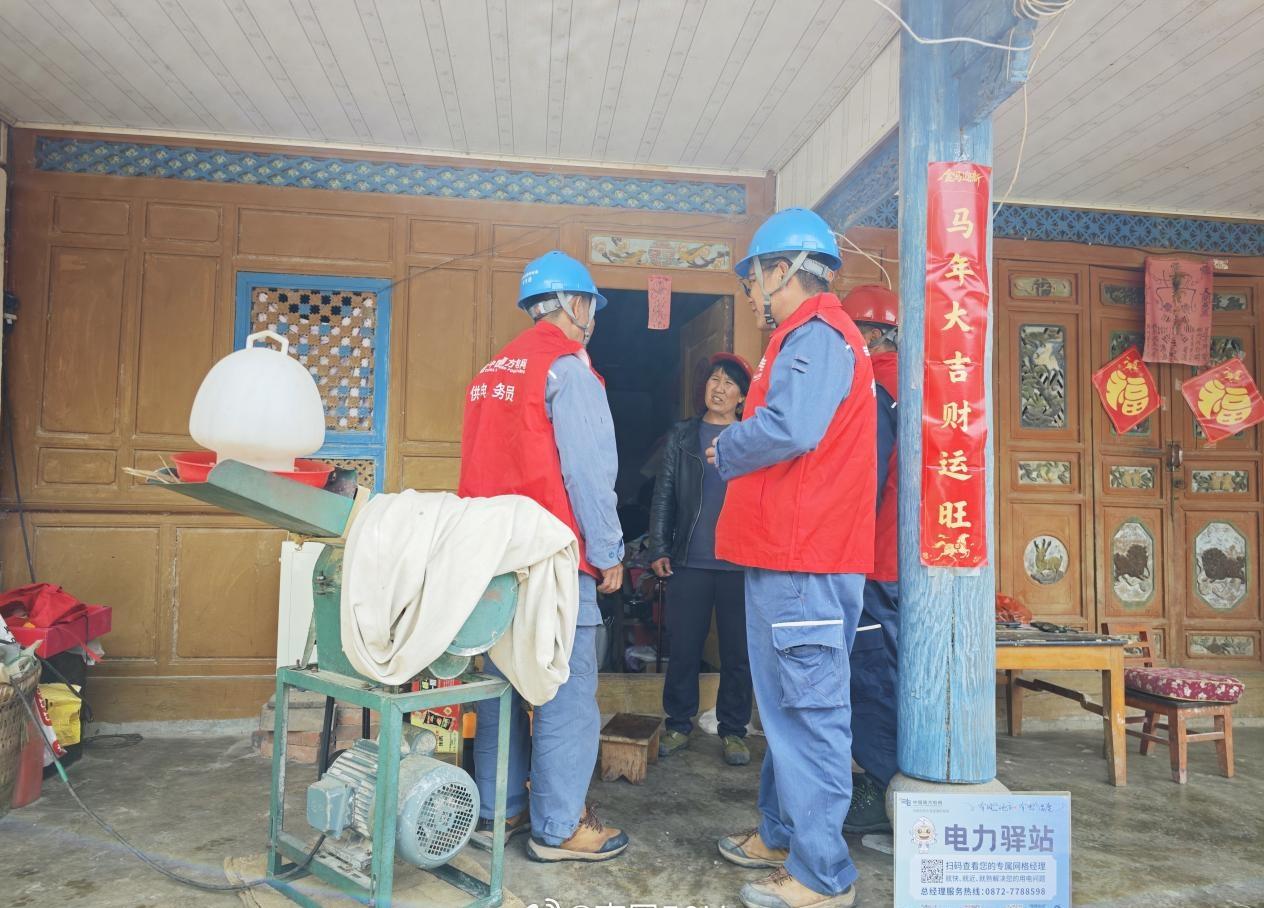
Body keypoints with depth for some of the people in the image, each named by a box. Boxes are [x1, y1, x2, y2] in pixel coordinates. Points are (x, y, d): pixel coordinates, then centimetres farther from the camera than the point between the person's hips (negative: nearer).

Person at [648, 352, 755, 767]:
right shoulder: (682, 436, 10)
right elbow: (664, 496, 8)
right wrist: (659, 549, 0)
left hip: (740, 562, -1)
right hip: (689, 561, 1)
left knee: (738, 652, 6)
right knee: (683, 648, 5)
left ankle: (734, 730, 18)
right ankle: (678, 725, 19)